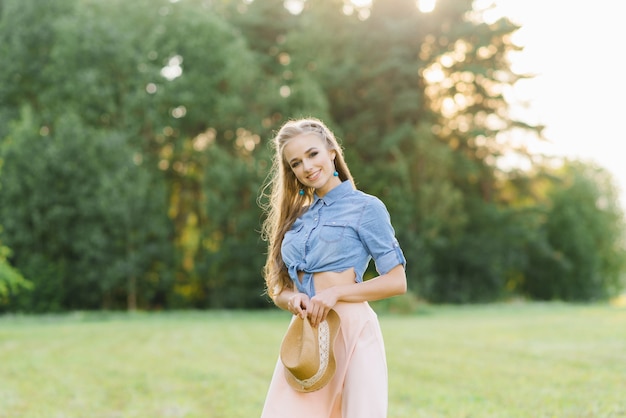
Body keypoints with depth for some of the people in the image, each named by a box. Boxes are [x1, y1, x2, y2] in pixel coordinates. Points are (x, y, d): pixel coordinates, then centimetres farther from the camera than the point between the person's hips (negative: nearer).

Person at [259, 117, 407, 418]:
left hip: (351, 329, -5)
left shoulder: (365, 207, 2)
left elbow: (397, 281, -3)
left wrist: (336, 292, -14)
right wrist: (292, 299, -6)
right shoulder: (297, 217, 18)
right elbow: (278, 290, 18)